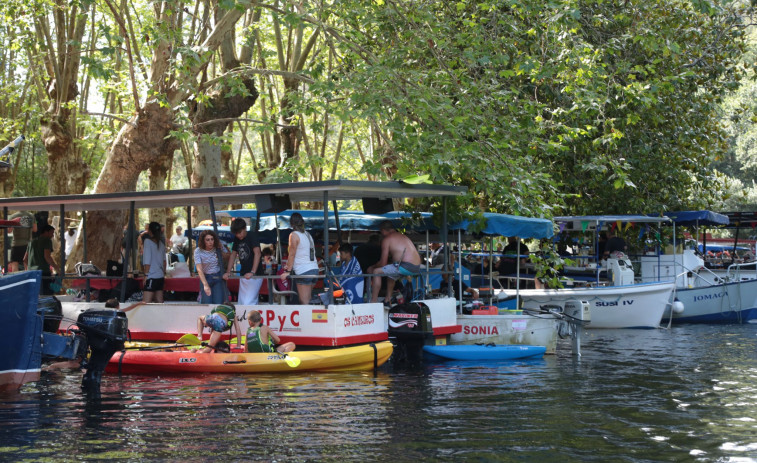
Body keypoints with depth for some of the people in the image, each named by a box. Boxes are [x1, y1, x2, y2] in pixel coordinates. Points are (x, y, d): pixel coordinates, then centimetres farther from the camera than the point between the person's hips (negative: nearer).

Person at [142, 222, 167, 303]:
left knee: (146, 302, -11)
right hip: (160, 276, 8)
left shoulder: (148, 241, -9)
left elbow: (147, 261, -13)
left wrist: (146, 274, -10)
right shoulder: (161, 243, 10)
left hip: (152, 276, -8)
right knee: (159, 302, 11)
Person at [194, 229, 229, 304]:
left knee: (218, 303, -10)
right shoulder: (198, 251, -13)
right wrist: (205, 284, -32)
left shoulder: (219, 248, -7)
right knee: (206, 304, -10)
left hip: (219, 278, 1)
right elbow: (199, 270, -20)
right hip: (206, 278, -1)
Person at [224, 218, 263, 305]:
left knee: (248, 303, -15)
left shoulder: (252, 236, -10)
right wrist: (228, 272, 3)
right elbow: (233, 255, 15)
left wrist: (252, 272, -31)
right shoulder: (237, 239, 11)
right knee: (241, 303, 8)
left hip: (255, 276, -8)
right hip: (243, 275, 8)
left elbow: (257, 253, -22)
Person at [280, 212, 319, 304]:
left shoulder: (294, 235, -5)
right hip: (314, 269, 8)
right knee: (307, 300, 11)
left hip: (303, 272, -8)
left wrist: (288, 271, -8)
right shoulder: (307, 234, 17)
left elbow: (292, 255, -9)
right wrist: (290, 265, 28)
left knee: (304, 302, -9)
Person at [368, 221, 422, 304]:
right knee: (390, 272, 34)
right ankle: (388, 298, 36)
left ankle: (373, 301, -3)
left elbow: (383, 263, -1)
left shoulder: (386, 239, 0)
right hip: (417, 268, 9)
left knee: (376, 272, -1)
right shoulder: (403, 236, 25)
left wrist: (373, 267, 17)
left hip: (405, 267, -9)